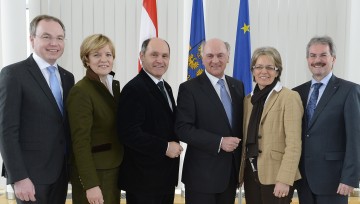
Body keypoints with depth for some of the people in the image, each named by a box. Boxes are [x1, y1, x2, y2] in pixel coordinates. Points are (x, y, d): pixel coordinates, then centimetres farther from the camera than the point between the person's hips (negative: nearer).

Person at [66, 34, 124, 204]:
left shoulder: (115, 85, 6)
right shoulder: (80, 91, -17)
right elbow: (80, 141, -19)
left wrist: (119, 163, 9)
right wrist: (90, 184, -21)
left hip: (114, 169, 7)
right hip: (93, 172, -7)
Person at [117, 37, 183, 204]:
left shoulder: (165, 87, 12)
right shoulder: (134, 89, -17)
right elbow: (129, 133, -24)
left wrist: (174, 144, 1)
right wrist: (165, 147, -19)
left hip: (166, 173, 9)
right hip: (144, 176, -8)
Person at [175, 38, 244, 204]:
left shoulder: (237, 85, 8)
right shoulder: (189, 88, -9)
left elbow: (241, 123, 13)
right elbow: (182, 129, -15)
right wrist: (219, 142, -20)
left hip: (232, 170, 5)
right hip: (202, 174, -5)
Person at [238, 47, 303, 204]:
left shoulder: (289, 97, -8)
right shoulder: (248, 99, 11)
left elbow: (294, 143, -13)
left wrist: (285, 179, -18)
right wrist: (241, 171, 10)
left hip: (275, 175, -5)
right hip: (251, 174, 6)